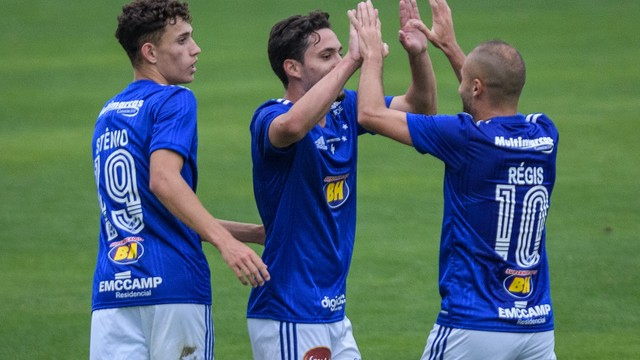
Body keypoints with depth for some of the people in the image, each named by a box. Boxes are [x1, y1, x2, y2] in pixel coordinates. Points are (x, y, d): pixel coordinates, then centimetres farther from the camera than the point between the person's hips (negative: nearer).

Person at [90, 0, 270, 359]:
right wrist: (226, 241, -28)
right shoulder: (174, 101, -3)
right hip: (174, 286, -6)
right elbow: (163, 181, -20)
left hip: (110, 289, 6)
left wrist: (255, 233, 27)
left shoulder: (108, 114, 22)